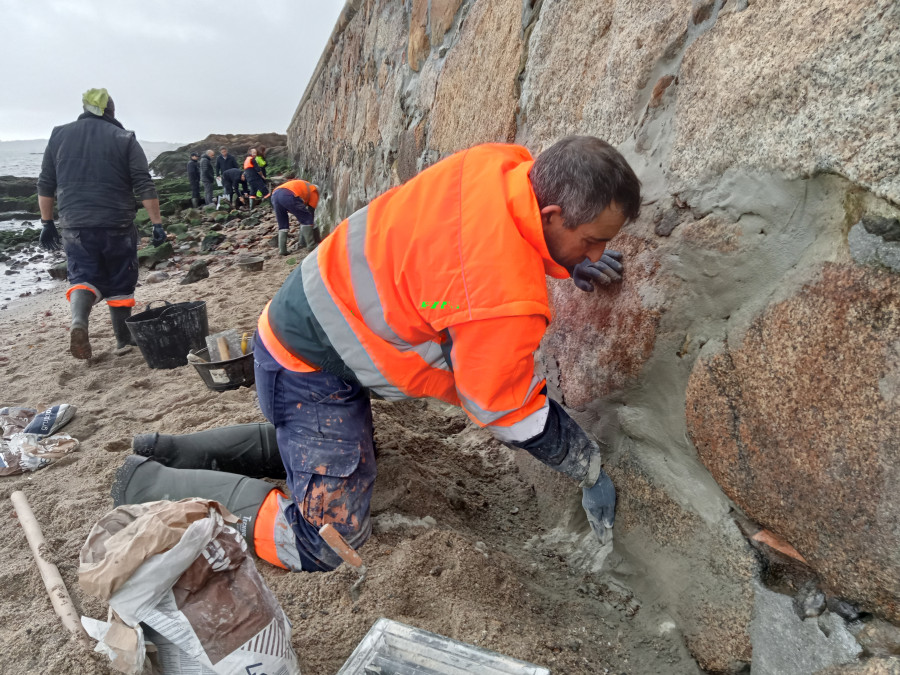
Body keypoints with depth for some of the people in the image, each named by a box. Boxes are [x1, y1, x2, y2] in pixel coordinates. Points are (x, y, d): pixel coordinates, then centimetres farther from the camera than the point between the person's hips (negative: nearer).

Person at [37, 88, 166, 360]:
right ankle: (123, 339, 18)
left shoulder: (59, 135, 10)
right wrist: (157, 224, -5)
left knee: (83, 276, 8)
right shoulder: (124, 139, 0)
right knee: (120, 282, 10)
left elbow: (46, 185, 12)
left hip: (74, 226, 2)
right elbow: (144, 187, -7)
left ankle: (79, 321, -21)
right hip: (117, 225, -2)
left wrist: (47, 222, 18)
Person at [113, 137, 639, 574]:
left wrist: (568, 262, 6)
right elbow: (517, 417, -17)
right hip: (311, 369, -9)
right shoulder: (505, 300, -32)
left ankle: (180, 452, 29)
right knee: (328, 540, -5)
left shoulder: (505, 162, -9)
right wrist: (593, 471, -2)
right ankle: (148, 484, 5)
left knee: (325, 444, 29)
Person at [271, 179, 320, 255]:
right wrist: (311, 225, 35)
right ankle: (311, 245, 7)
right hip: (288, 196, -7)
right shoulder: (314, 191, 24)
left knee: (282, 225, 17)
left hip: (275, 194, 7)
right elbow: (311, 211, 24)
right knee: (306, 219, 8)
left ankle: (282, 249, 10)